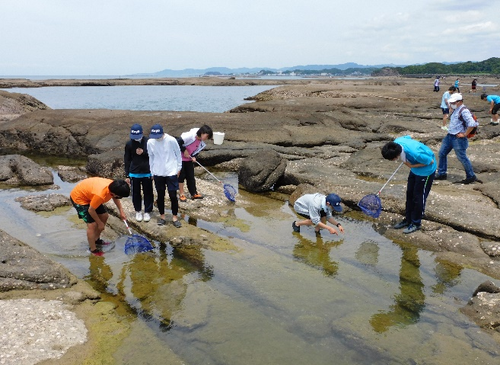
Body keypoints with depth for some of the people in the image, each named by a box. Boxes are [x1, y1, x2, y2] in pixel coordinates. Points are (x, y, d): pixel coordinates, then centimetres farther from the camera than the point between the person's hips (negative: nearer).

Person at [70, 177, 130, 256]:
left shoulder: (114, 185, -19)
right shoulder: (100, 195, -41)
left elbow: (115, 198, 7)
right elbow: (91, 210, -25)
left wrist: (121, 211, 0)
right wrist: (99, 223, -11)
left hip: (89, 195, 9)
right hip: (78, 197, -8)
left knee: (104, 216, 13)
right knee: (92, 224, -12)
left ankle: (96, 240, 32)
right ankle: (93, 250, 5)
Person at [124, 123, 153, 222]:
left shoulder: (148, 142, -8)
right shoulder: (129, 144, -3)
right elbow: (127, 160, 2)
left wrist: (144, 152, -20)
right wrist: (127, 175, 2)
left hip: (147, 173, -1)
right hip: (134, 173, 1)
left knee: (148, 193, 7)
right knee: (136, 193, 9)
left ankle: (147, 212, 21)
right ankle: (138, 211, 25)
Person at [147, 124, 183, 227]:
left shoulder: (171, 140, -16)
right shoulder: (150, 142, -7)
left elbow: (178, 154, -2)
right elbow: (151, 157, 7)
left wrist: (178, 168, 3)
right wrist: (152, 172, 10)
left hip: (171, 172, -2)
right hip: (158, 173, 3)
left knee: (173, 195, 1)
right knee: (160, 195, 11)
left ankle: (175, 217, 15)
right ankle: (162, 216, 27)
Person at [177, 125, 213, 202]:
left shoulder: (202, 143, -2)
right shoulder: (190, 135, -26)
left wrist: (194, 157, -11)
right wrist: (184, 150, -20)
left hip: (189, 159, 7)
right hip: (180, 158, -7)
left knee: (191, 177, 8)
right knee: (181, 176, 0)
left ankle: (194, 193, 16)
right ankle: (181, 194, 10)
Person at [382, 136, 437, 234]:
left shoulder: (415, 153, -43)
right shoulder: (397, 142, -24)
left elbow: (431, 161, -26)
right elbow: (408, 137, 1)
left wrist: (412, 165, -27)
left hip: (426, 170, -8)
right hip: (415, 170, 8)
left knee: (418, 197, 3)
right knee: (409, 194, 15)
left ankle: (416, 223, 20)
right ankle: (408, 219, 30)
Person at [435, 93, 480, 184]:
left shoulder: (464, 111, -17)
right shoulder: (455, 110, 12)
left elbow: (472, 124, -27)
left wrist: (464, 134, -20)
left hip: (458, 138, -10)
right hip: (449, 136, 10)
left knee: (462, 157, -1)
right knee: (442, 153, 12)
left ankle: (471, 177, 13)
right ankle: (441, 174, 23)